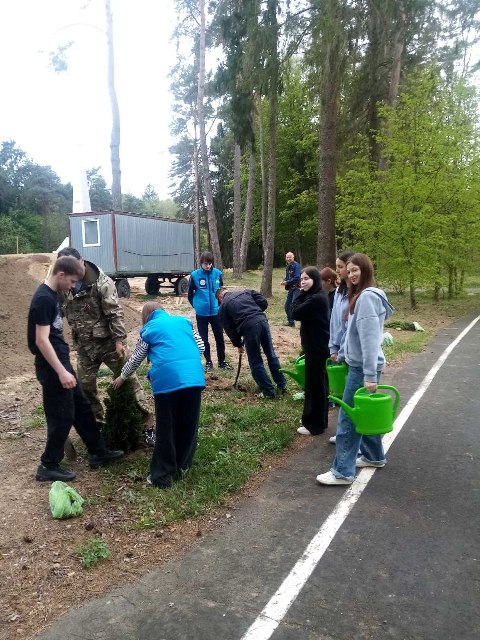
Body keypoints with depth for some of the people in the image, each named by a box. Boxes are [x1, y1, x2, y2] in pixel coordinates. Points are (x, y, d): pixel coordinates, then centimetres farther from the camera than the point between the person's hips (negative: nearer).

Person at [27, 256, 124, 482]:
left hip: (61, 361, 10)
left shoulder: (52, 294, 10)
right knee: (62, 417, 0)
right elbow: (41, 340, -24)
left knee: (82, 408, 16)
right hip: (51, 367, -10)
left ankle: (98, 452, 28)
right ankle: (48, 466, 16)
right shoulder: (43, 299, -20)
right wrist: (61, 372, -28)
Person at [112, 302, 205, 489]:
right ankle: (182, 465, 31)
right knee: (189, 424, 17)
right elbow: (200, 346, 22)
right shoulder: (183, 320, 24)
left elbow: (136, 358, 24)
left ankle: (162, 476, 17)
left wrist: (122, 376, 40)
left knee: (166, 428, 8)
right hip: (194, 376, 3)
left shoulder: (148, 329, 17)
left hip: (167, 379, -3)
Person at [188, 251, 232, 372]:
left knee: (219, 337, 9)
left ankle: (221, 361, 22)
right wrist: (196, 305, 7)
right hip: (201, 313, -1)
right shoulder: (195, 275, -9)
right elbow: (190, 294, 3)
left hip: (216, 311, 1)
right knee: (204, 338, 9)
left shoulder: (217, 273, -4)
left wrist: (220, 304, 10)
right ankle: (208, 362, 22)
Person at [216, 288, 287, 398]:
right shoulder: (246, 292, 24)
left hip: (248, 327, -4)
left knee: (255, 362, 10)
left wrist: (238, 345, 28)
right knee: (271, 353, 18)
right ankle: (282, 385, 27)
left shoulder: (223, 306, 15)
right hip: (262, 320, 4)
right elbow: (264, 302, 13)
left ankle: (268, 391, 13)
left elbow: (230, 329, 17)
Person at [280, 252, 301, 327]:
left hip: (297, 288, -9)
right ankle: (290, 321, 26)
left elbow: (297, 278, -21)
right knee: (287, 305, 12)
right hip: (291, 289, 9)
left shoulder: (296, 265, -13)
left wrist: (287, 282, -19)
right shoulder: (287, 266, 12)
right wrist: (284, 281, -1)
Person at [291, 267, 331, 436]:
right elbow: (301, 313, 10)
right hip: (316, 346, 11)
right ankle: (317, 419, 32)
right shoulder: (315, 296, 10)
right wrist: (302, 294, 1)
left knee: (315, 385, 0)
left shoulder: (316, 298, -23)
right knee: (316, 384, 19)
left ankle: (315, 425, 11)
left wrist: (300, 294, -12)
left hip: (317, 348, -11)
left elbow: (295, 313, -20)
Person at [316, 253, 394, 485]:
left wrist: (370, 375, -25)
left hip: (362, 367, -10)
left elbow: (370, 339, -23)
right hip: (359, 364, 10)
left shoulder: (367, 297, -18)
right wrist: (343, 353, 18)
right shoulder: (361, 295, 13)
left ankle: (343, 472, 4)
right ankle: (374, 456, 35)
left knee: (348, 417, -4)